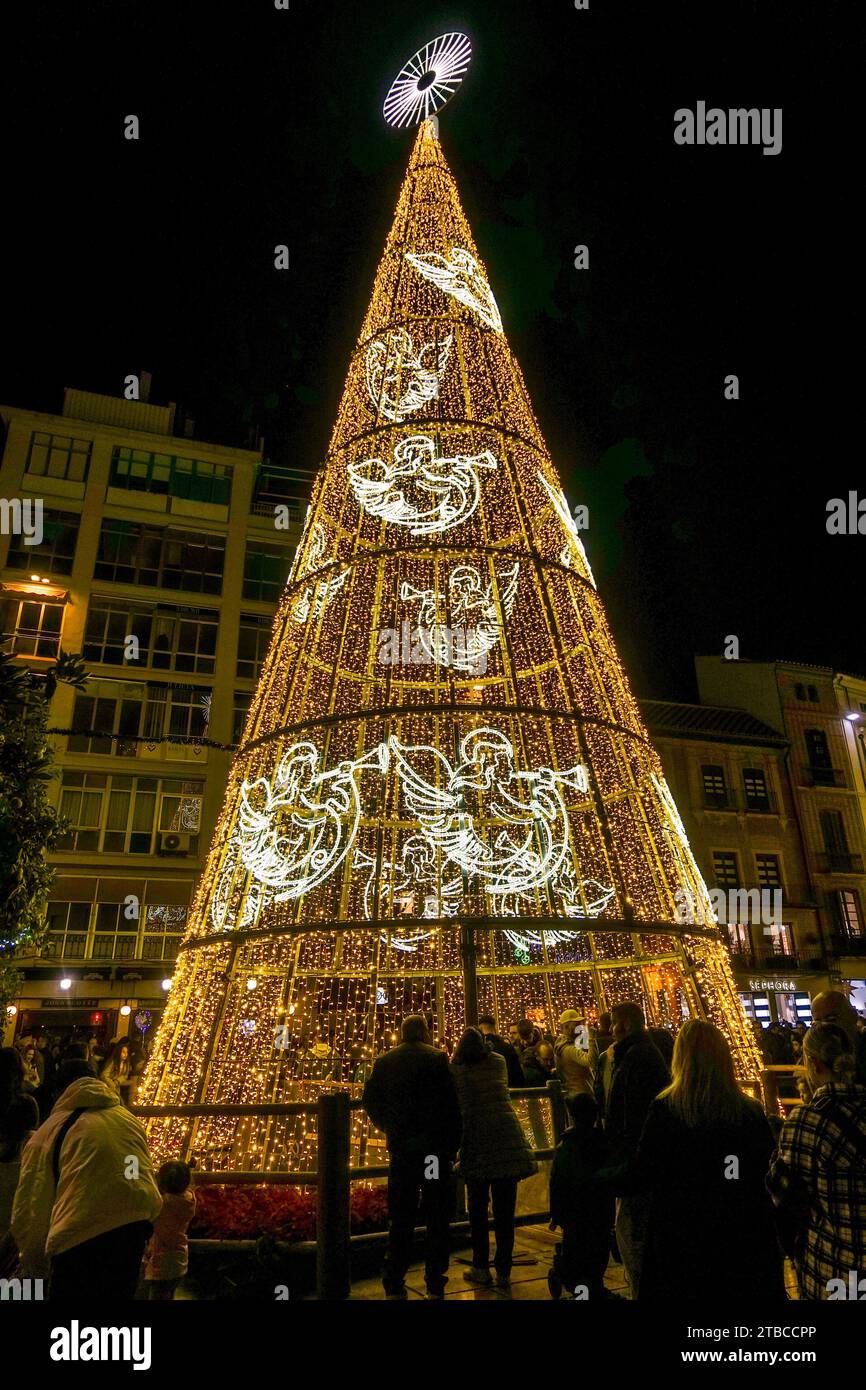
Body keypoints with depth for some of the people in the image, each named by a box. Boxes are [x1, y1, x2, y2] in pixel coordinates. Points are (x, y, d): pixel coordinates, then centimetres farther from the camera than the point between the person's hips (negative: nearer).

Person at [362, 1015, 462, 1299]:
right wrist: (453, 1144, -1)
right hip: (435, 1148, -3)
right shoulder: (437, 1058, -9)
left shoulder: (384, 1061, 2)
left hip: (400, 1148, 3)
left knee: (401, 1218, 13)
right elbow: (451, 1105, -10)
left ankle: (394, 1285, 18)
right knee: (437, 1217, 11)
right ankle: (435, 1285, 15)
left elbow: (369, 1100, 4)